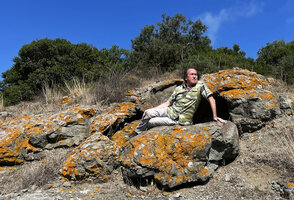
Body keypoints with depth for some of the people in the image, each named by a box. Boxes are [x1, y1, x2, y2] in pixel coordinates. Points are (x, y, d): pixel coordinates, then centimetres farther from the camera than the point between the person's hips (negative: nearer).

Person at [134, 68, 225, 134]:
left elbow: (211, 99, -7)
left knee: (150, 122, -16)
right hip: (169, 111, 5)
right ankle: (137, 133, 10)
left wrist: (214, 116, -14)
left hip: (179, 120, -4)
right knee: (148, 113, -14)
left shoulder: (200, 85, -6)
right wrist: (151, 109, 4)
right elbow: (168, 103, 10)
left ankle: (142, 133, 18)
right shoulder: (178, 89, 8)